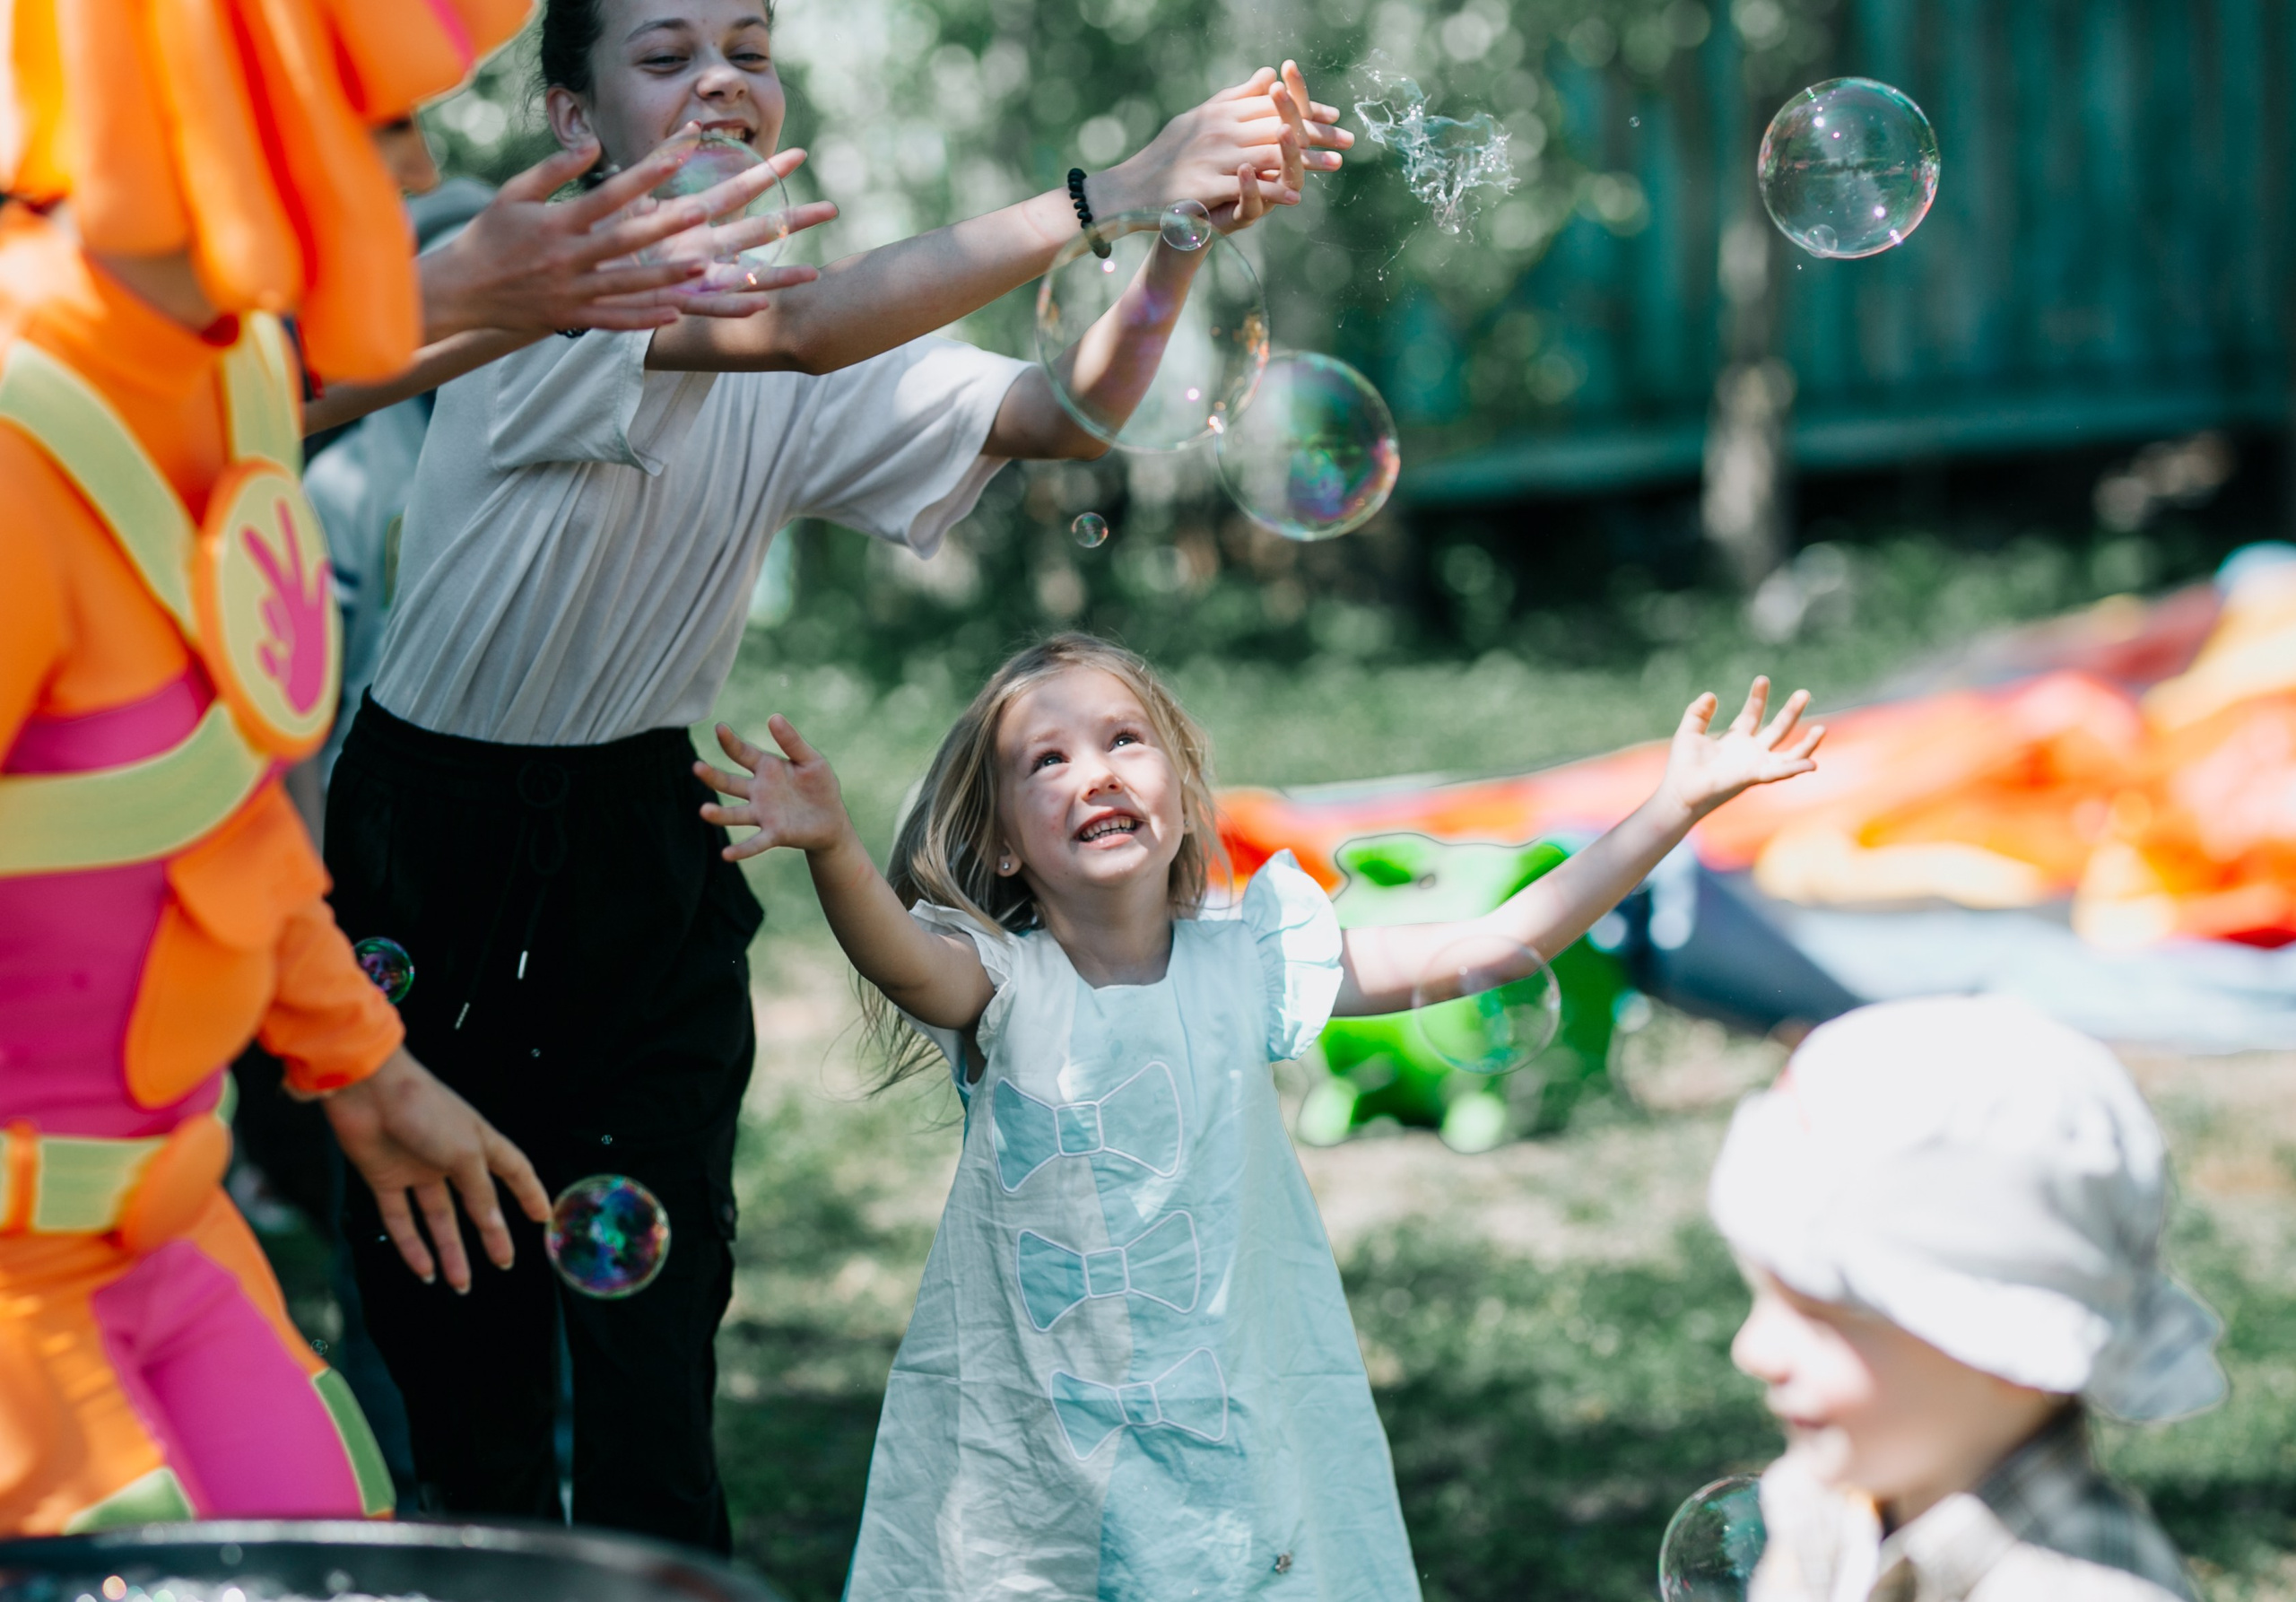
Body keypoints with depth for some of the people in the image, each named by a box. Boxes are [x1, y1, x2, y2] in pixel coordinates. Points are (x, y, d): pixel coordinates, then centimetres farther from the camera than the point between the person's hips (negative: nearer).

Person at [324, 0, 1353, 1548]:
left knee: (654, 1353, -3)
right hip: (437, 845, -4)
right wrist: (1108, 194, -36)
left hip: (643, 854, 4)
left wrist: (1186, 236, -22)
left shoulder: (818, 376, 3)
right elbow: (798, 330, -32)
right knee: (459, 1346, 3)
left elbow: (1070, 413, -4)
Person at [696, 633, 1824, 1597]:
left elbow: (1497, 945, -3)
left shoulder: (1245, 969, -1)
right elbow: (894, 953, -29)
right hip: (1026, 1455, -1)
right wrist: (830, 847, -51)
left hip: (1238, 1435, 1)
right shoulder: (1001, 989, -6)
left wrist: (1675, 807, -9)